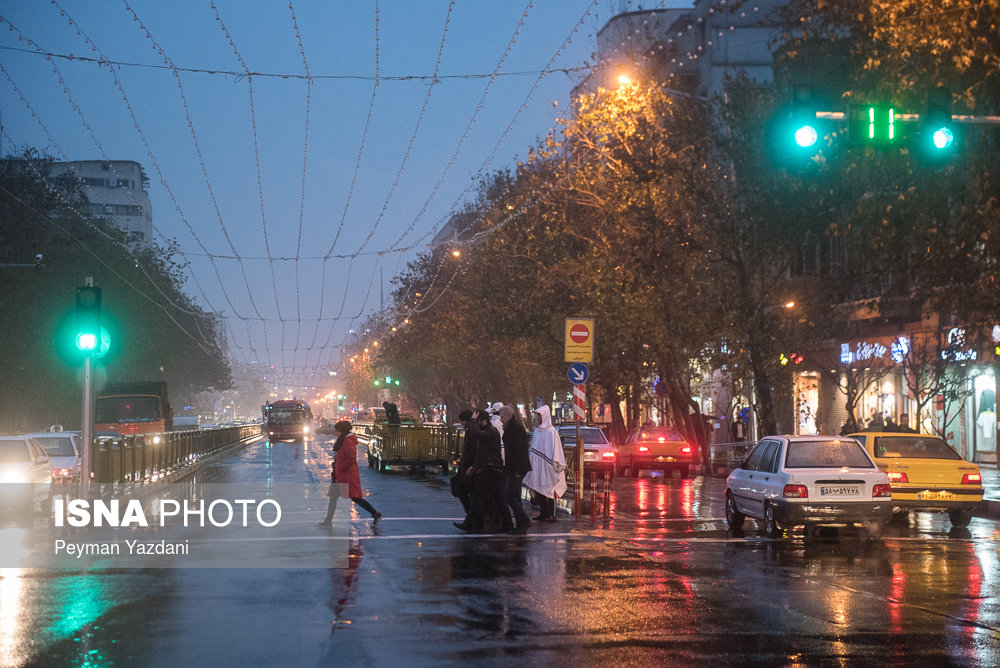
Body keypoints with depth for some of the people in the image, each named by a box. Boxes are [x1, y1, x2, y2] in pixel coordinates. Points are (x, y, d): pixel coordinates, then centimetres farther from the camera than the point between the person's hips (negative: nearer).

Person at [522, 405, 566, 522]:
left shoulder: (551, 431, -10)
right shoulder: (537, 431, 13)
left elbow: (555, 449, -13)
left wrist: (555, 464, -17)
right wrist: (530, 461, 17)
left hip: (547, 466, -8)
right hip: (537, 466, 8)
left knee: (548, 489, -5)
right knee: (540, 489, 9)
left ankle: (551, 515, -2)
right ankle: (543, 513, 15)